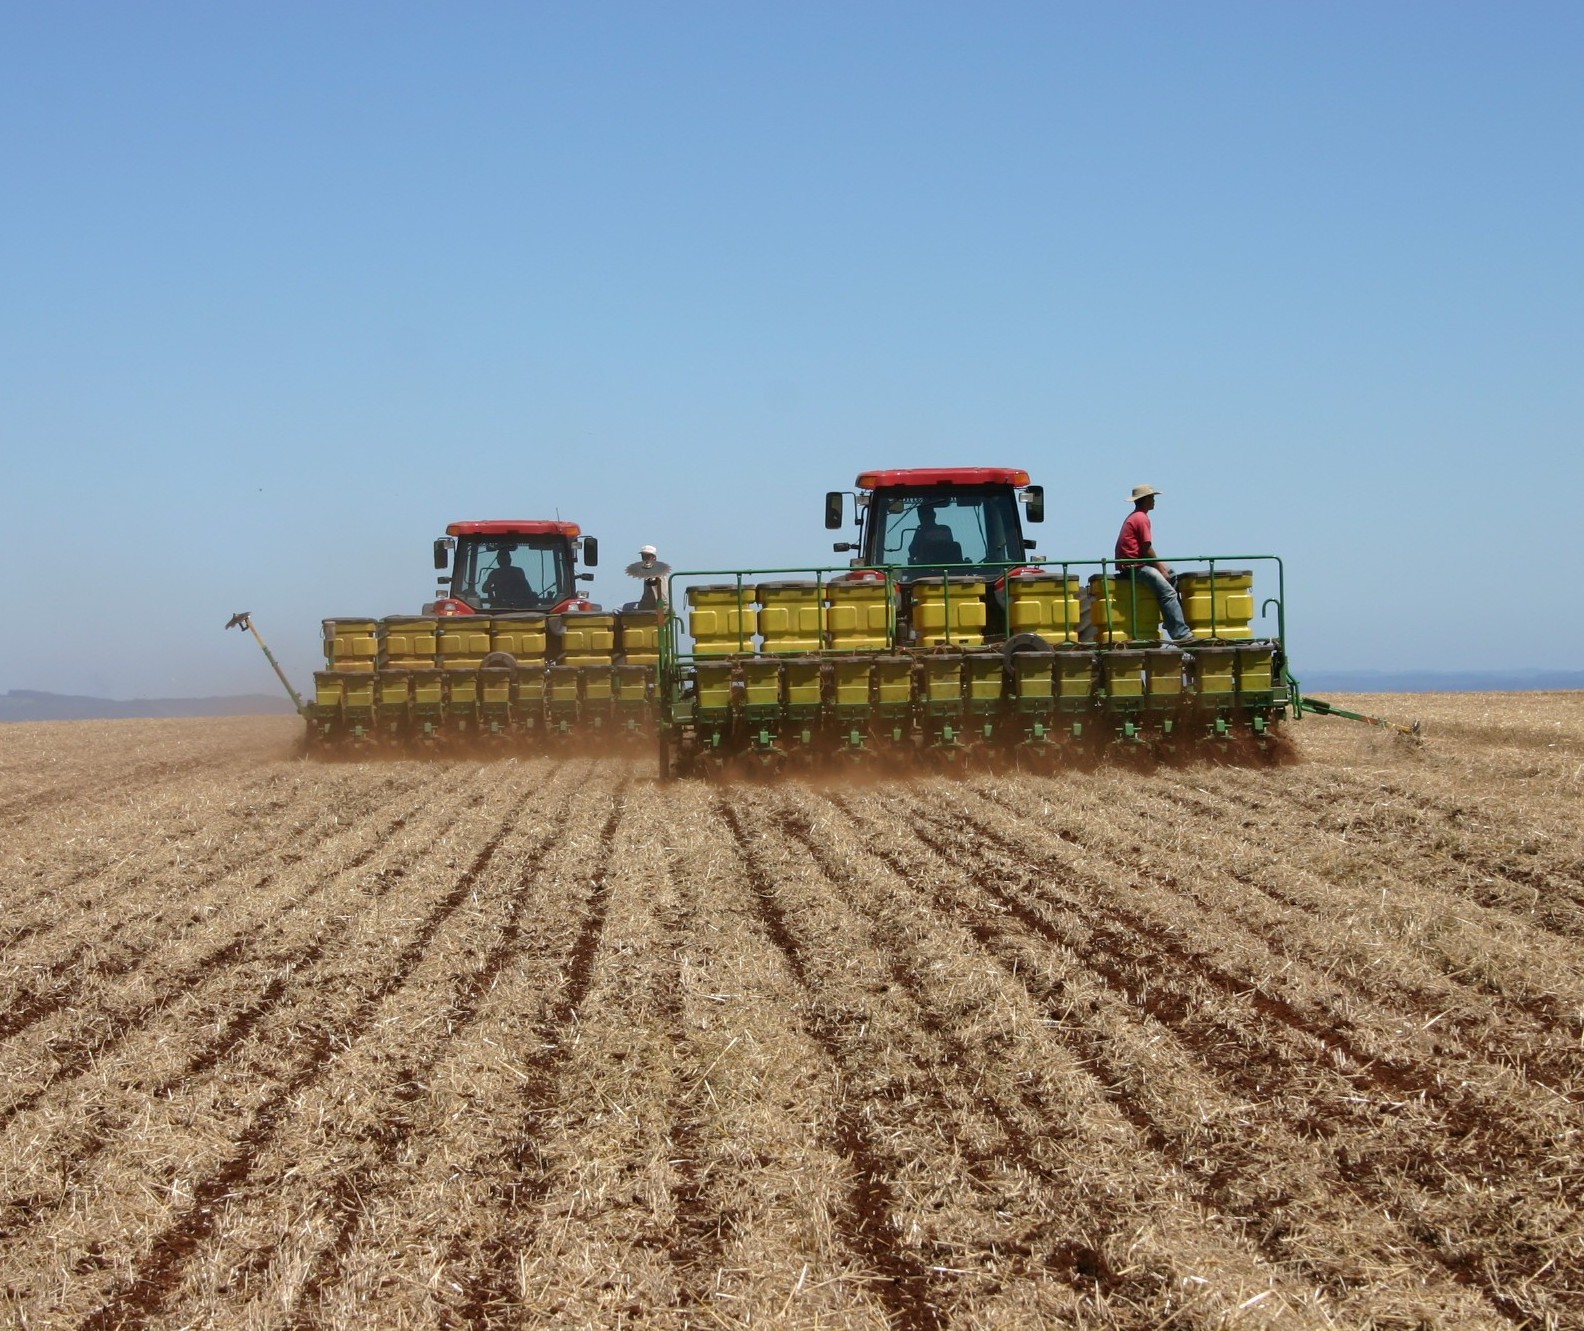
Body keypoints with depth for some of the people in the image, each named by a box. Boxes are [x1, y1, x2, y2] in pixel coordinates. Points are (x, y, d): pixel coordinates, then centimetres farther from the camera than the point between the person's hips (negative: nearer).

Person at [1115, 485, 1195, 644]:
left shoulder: (1134, 517, 20)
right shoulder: (1142, 518, -12)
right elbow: (1147, 549, -16)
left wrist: (1161, 565, 11)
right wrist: (1161, 568, -6)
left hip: (1135, 564, 11)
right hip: (1134, 566, -11)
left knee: (1172, 576, 19)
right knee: (1168, 592, -17)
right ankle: (1181, 635, -23)